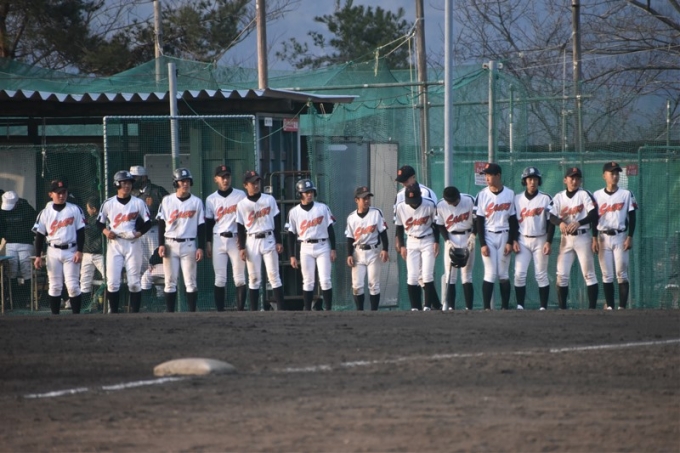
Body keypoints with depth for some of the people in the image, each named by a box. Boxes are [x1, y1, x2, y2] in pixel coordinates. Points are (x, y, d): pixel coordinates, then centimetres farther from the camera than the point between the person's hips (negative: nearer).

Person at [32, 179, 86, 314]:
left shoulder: (75, 210, 1)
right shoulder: (45, 213, 3)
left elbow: (80, 232, 2)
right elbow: (39, 235, 5)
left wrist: (79, 251, -6)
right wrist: (38, 256, 1)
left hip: (71, 251, -1)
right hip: (53, 252, 1)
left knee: (73, 285, -5)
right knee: (54, 286, 3)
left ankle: (76, 316, 0)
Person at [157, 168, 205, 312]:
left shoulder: (196, 202, 4)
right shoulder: (167, 201, 5)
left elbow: (201, 226, 5)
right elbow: (161, 224, 6)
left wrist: (201, 247, -1)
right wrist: (161, 244, -3)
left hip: (188, 245, -1)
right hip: (170, 244, 1)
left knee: (190, 281, -2)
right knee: (170, 281, 1)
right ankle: (170, 315, 5)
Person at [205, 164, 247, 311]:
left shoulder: (240, 195, 5)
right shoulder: (211, 199, 8)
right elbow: (208, 223, 9)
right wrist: (208, 244, 3)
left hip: (236, 239, -1)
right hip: (218, 240, 1)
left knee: (240, 278, -3)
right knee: (220, 278, -1)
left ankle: (240, 309, -1)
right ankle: (220, 312, 1)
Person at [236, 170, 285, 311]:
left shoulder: (269, 200, 5)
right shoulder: (242, 204, 3)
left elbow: (276, 221, 5)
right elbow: (240, 228, 4)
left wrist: (278, 242, 0)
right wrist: (241, 248, -2)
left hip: (268, 240, 0)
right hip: (251, 241, 0)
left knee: (274, 275, -3)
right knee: (254, 278, 2)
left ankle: (282, 309, -5)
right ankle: (254, 311, 5)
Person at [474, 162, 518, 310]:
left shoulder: (509, 194, 2)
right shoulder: (482, 195, 0)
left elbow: (513, 220, 3)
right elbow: (479, 221, 0)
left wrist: (510, 242, -3)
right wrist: (482, 244, -7)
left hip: (504, 236, 1)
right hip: (488, 236, -1)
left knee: (504, 274, 3)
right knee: (490, 274, -6)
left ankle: (505, 307, 7)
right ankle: (487, 308, -4)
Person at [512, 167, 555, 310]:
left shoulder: (545, 199, 1)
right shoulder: (517, 199, 7)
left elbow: (551, 222, -1)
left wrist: (548, 242, -9)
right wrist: (514, 241, -1)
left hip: (540, 240, -2)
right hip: (522, 240, 2)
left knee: (541, 275, -1)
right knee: (519, 274, -8)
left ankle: (543, 307, 1)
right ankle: (520, 306, -4)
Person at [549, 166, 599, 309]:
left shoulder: (585, 195, -2)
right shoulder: (559, 197, 7)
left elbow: (593, 214, -12)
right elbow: (552, 216, -4)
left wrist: (579, 223, -28)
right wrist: (560, 223, -26)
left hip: (582, 237, -3)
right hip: (566, 238, 3)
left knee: (588, 273, -3)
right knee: (562, 275, 0)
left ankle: (592, 307, -1)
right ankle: (562, 308, 6)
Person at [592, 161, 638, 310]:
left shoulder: (626, 194, 3)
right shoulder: (597, 195, 6)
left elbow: (632, 218, 3)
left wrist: (630, 237, -6)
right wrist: (594, 239, 0)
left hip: (620, 237, -1)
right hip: (603, 237, 1)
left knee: (621, 274, -5)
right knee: (606, 275, 1)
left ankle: (622, 307, -5)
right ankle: (609, 306, 4)